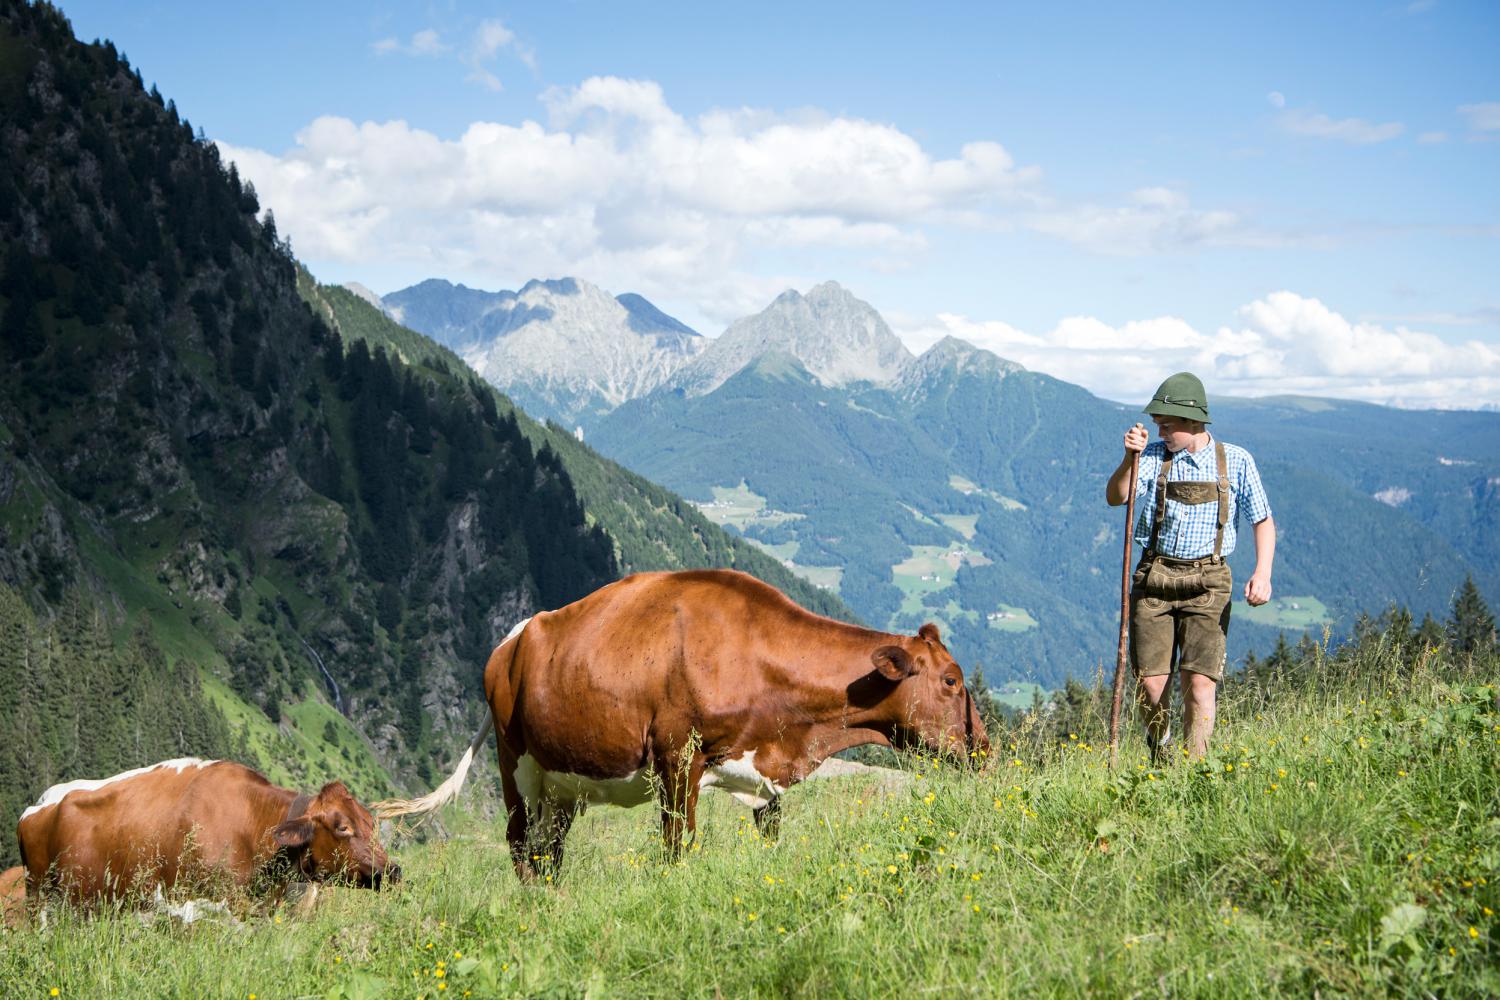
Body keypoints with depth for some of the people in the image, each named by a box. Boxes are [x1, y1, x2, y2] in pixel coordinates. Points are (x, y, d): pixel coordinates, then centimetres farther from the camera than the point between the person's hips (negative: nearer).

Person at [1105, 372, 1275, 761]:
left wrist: (1262, 572, -8)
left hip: (1206, 583, -1)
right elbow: (1115, 497, -8)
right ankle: (1160, 763, 22)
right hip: (1153, 579, 1)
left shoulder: (1235, 461, 3)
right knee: (1149, 684, -1)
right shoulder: (1154, 457, 5)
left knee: (1199, 682, -11)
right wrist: (1130, 458, -24)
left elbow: (1262, 521, 7)